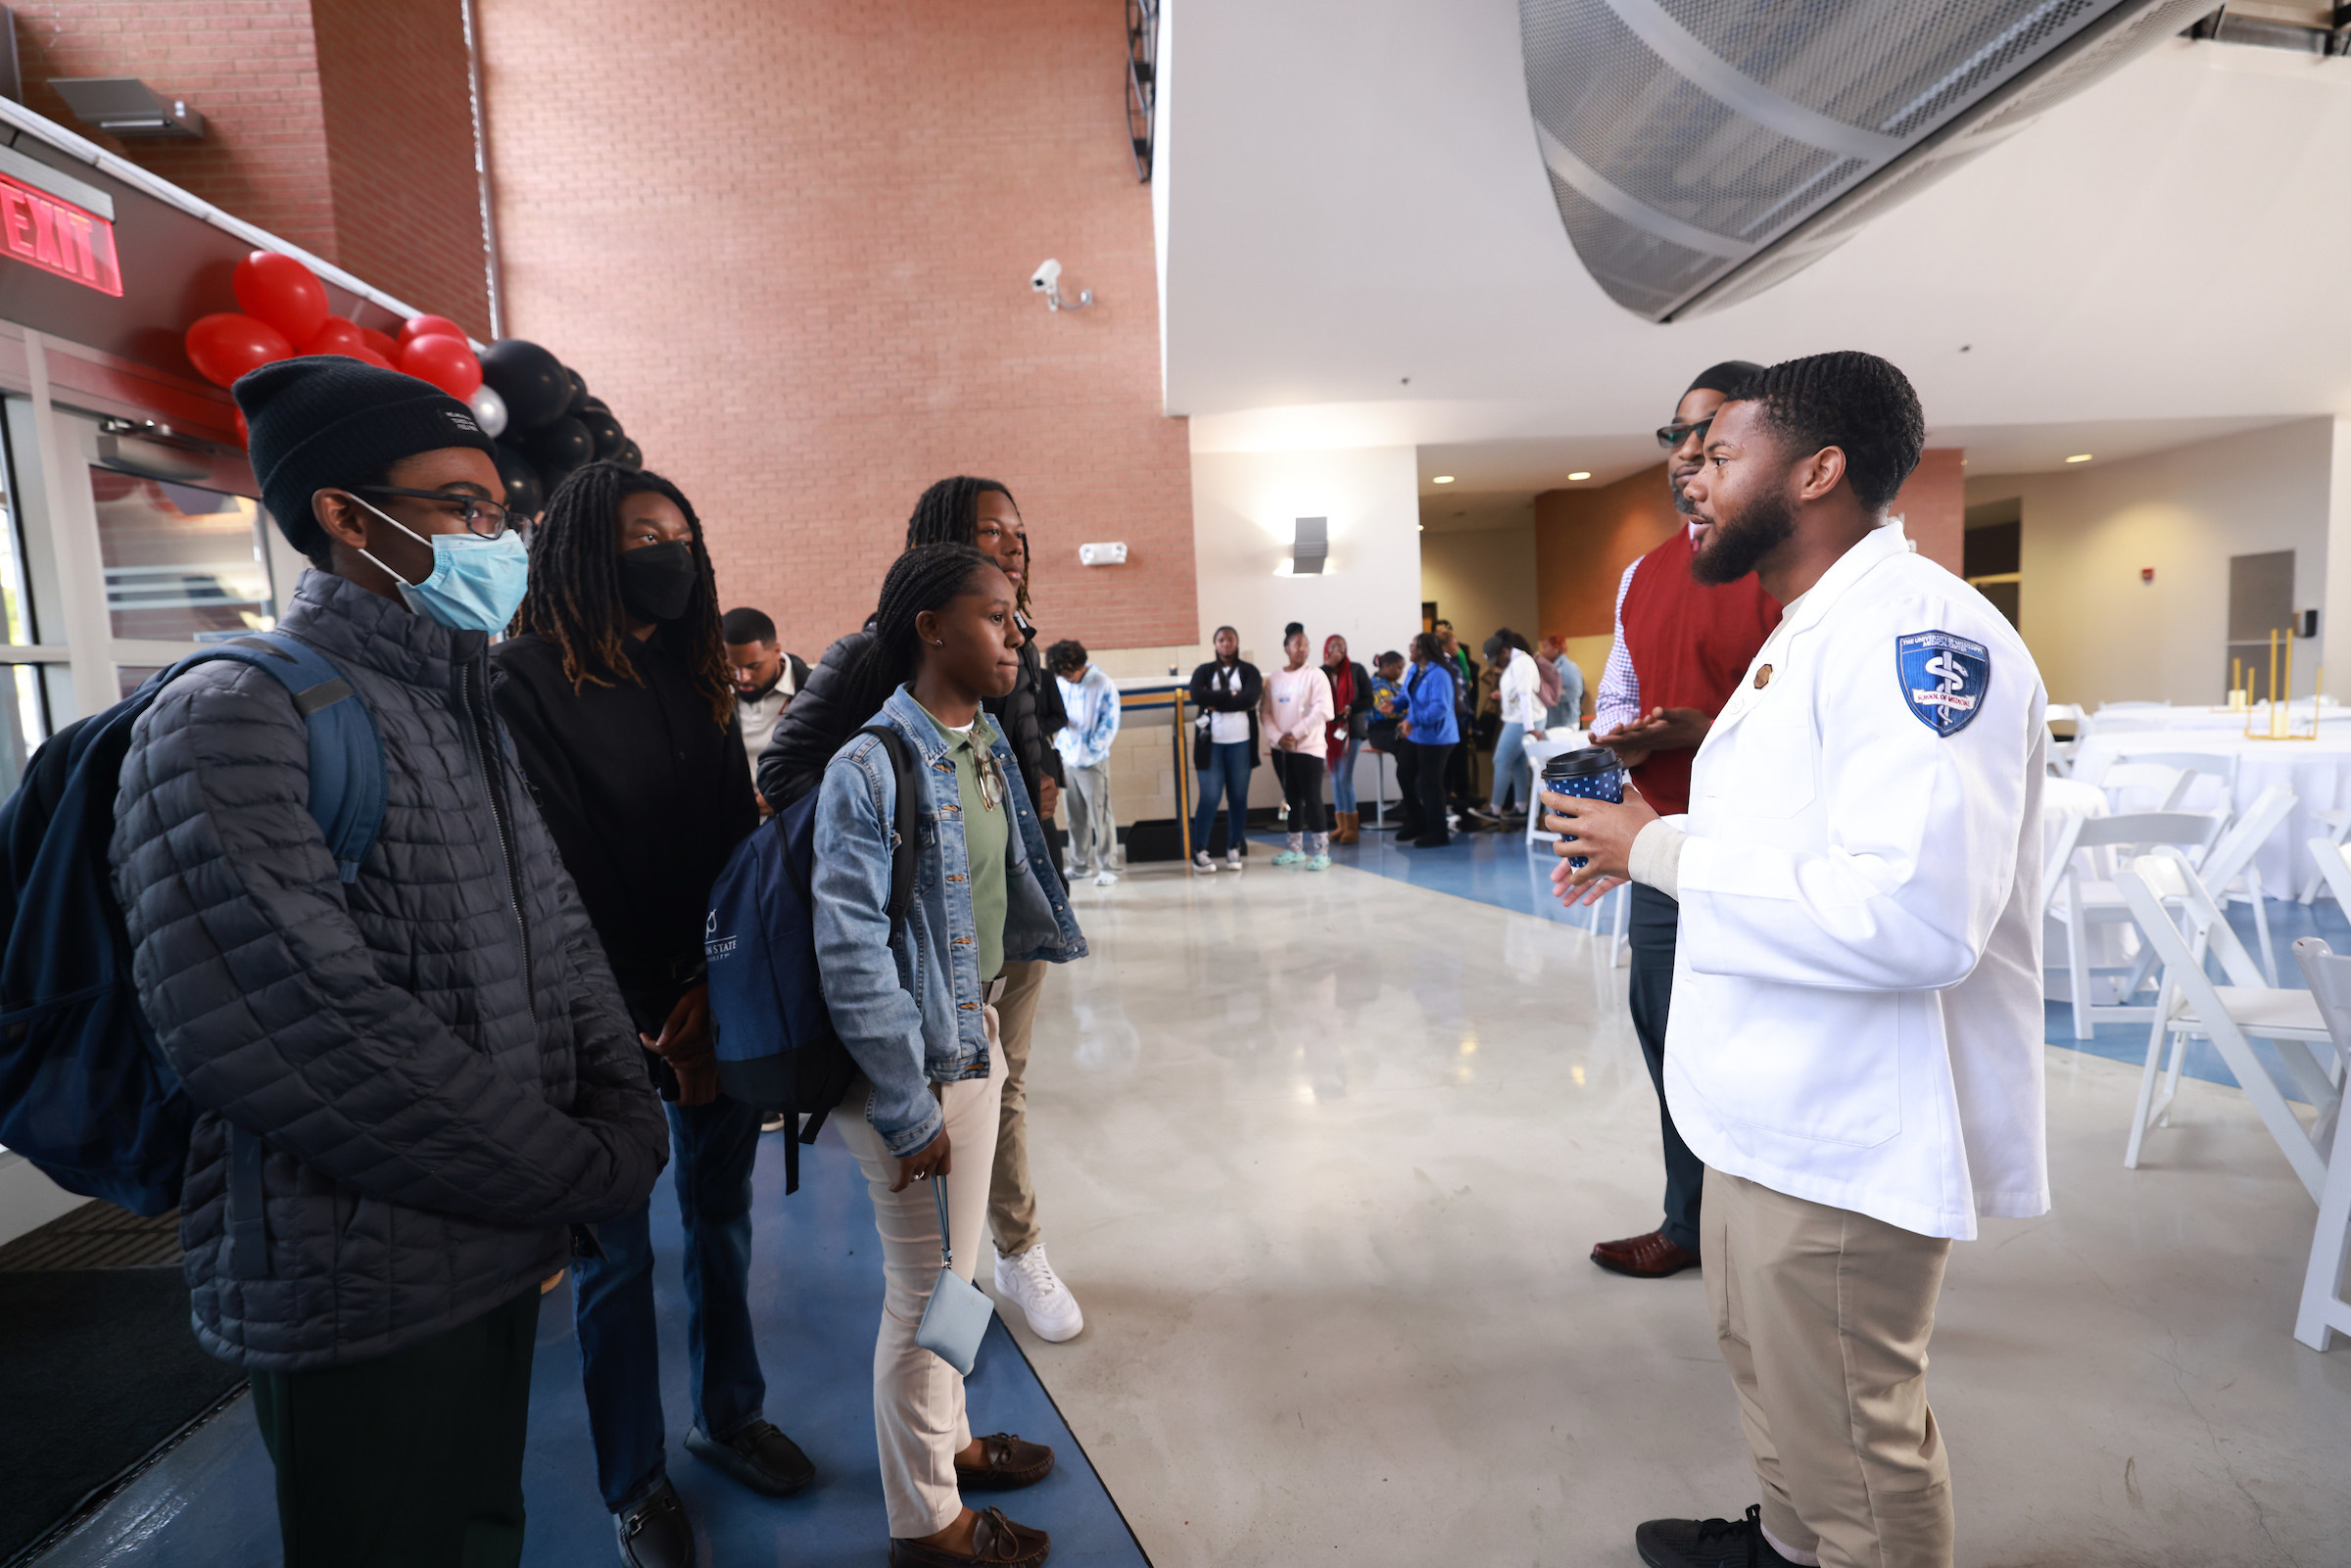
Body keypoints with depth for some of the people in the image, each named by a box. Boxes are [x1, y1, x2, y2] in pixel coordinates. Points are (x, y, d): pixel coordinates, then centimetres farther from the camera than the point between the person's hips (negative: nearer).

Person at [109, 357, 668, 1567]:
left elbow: (561, 944, 10)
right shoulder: (233, 721, -16)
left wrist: (625, 1126, -5)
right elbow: (311, 1037, -26)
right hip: (366, 1297, -7)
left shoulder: (464, 716, 10)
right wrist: (589, 1174, -18)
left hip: (501, 1251, 8)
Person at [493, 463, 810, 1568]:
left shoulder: (699, 678, 8)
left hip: (715, 1002, 5)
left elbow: (740, 837, 4)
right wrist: (648, 1017, -10)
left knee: (722, 1216, 16)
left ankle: (729, 1415, 37)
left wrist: (721, 984, -7)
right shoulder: (524, 680, -9)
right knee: (614, 1254, 10)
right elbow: (559, 869, -12)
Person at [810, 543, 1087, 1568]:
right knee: (925, 1292, 10)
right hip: (911, 1062, -7)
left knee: (953, 1273, 23)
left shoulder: (989, 748, 4)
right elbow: (852, 955, -21)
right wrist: (909, 1111, -16)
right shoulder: (870, 770, -21)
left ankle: (946, 1441, 47)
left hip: (979, 1036, 8)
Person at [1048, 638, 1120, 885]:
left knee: (1100, 815, -3)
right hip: (1067, 759, 5)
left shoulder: (1104, 686, -9)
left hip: (1093, 762, -5)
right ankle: (1078, 864, 23)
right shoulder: (1061, 684, 6)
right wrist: (1060, 745, 0)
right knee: (1075, 816, 12)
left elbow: (1109, 725, -8)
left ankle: (1106, 867, 5)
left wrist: (1091, 751, -13)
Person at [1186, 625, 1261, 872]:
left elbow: (1251, 698, -11)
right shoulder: (1204, 671, 9)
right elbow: (1197, 696, -11)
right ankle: (1199, 852, 2)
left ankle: (1234, 850, 14)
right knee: (1209, 798, -6)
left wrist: (1216, 701, -10)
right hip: (1211, 743, -1)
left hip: (1241, 743, 1)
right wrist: (1232, 697, -10)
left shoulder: (1248, 671, 8)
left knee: (1238, 798, 4)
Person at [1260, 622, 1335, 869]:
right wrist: (1277, 737, -9)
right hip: (1280, 748, 5)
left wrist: (1295, 734, -15)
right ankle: (1295, 849, 22)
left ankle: (1322, 851, 0)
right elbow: (1266, 712, 6)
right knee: (1291, 798, 12)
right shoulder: (1274, 678, 8)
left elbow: (1322, 711, -13)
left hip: (1308, 747, -4)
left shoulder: (1315, 675, -4)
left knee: (1312, 798, -5)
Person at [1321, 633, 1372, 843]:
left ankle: (1352, 826, 1)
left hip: (1351, 729, -3)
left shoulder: (1356, 670, -1)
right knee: (1335, 778, 7)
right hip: (1329, 730, 3)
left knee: (1344, 778, -9)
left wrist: (1350, 708, -18)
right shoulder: (1321, 672, 3)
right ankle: (1342, 824, 16)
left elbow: (1368, 699, -2)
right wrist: (1328, 666, -14)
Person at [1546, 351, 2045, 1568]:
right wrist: (1646, 841, 7)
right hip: (1768, 1110, 10)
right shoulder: (1802, 634, 12)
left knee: (1856, 1446, 12)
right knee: (1767, 1368, 29)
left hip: (1848, 1138, -10)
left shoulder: (1918, 626, -22)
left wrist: (1664, 850, -23)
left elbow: (1916, 913, -33)